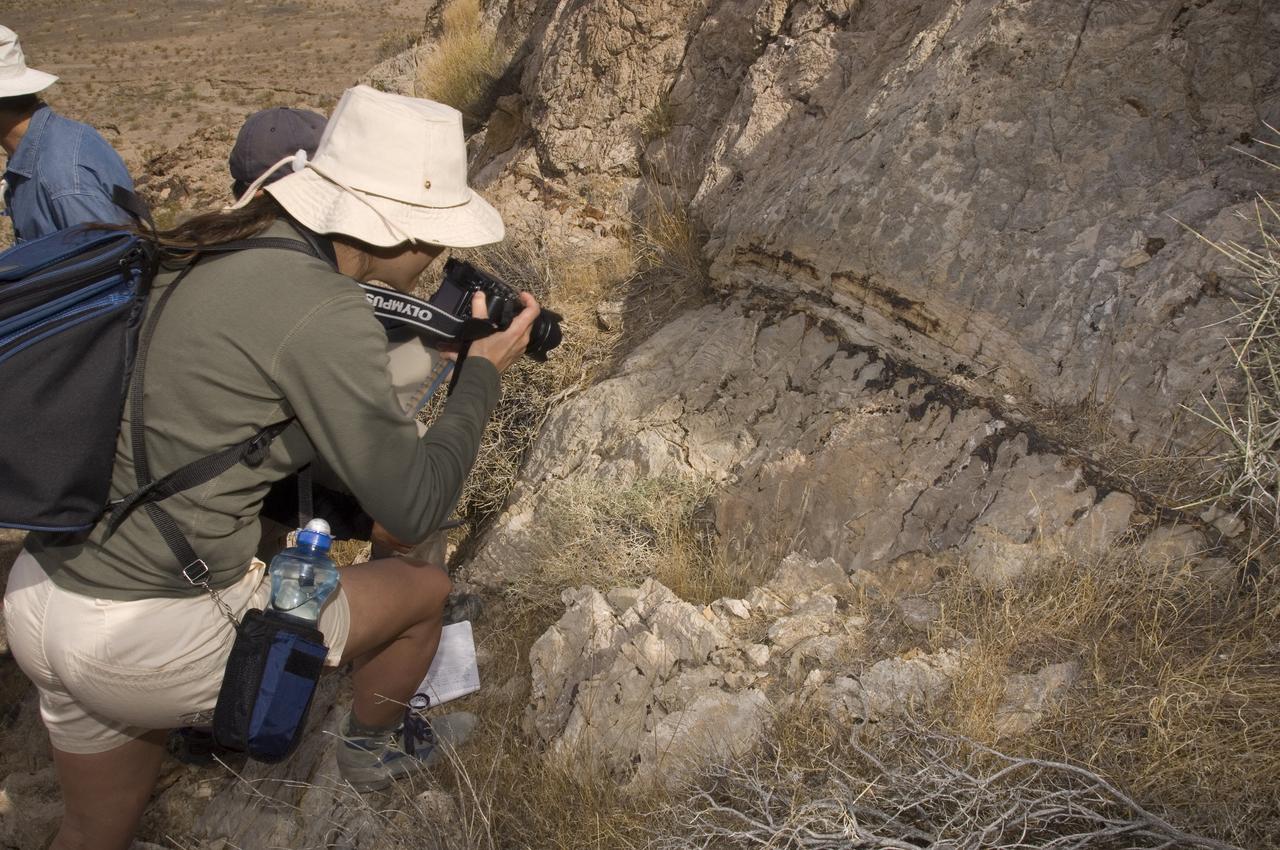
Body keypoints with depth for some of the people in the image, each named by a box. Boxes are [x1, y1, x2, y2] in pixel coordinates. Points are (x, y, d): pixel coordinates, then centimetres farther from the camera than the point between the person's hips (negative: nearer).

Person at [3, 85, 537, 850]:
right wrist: (484, 372, -4)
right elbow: (413, 508, -17)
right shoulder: (325, 313, -22)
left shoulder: (219, 245, 3)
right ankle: (374, 749, 43)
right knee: (424, 589, 15)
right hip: (153, 639, -8)